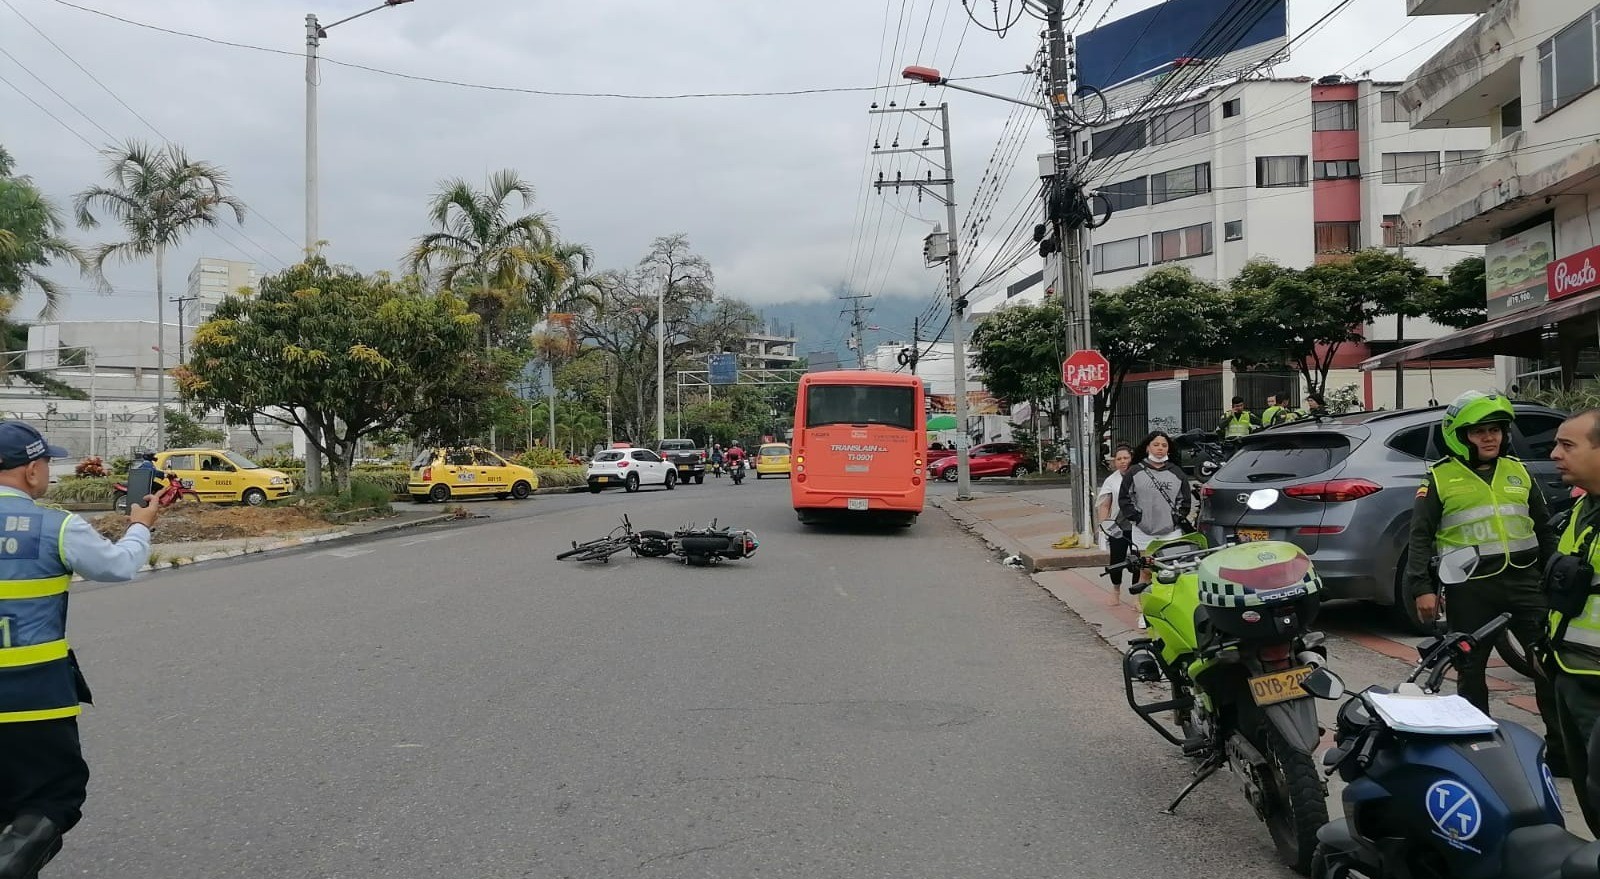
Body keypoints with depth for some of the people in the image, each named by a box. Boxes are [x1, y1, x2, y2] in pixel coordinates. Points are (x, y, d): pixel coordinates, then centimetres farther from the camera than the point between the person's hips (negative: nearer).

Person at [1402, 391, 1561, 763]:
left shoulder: (1518, 472, 12)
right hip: (1470, 588, -3)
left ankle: (1562, 745, 9)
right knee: (1470, 668, 5)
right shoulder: (1440, 477, -1)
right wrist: (1422, 588, -8)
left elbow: (1543, 530, 20)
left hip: (1523, 580, 3)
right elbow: (1420, 537, -2)